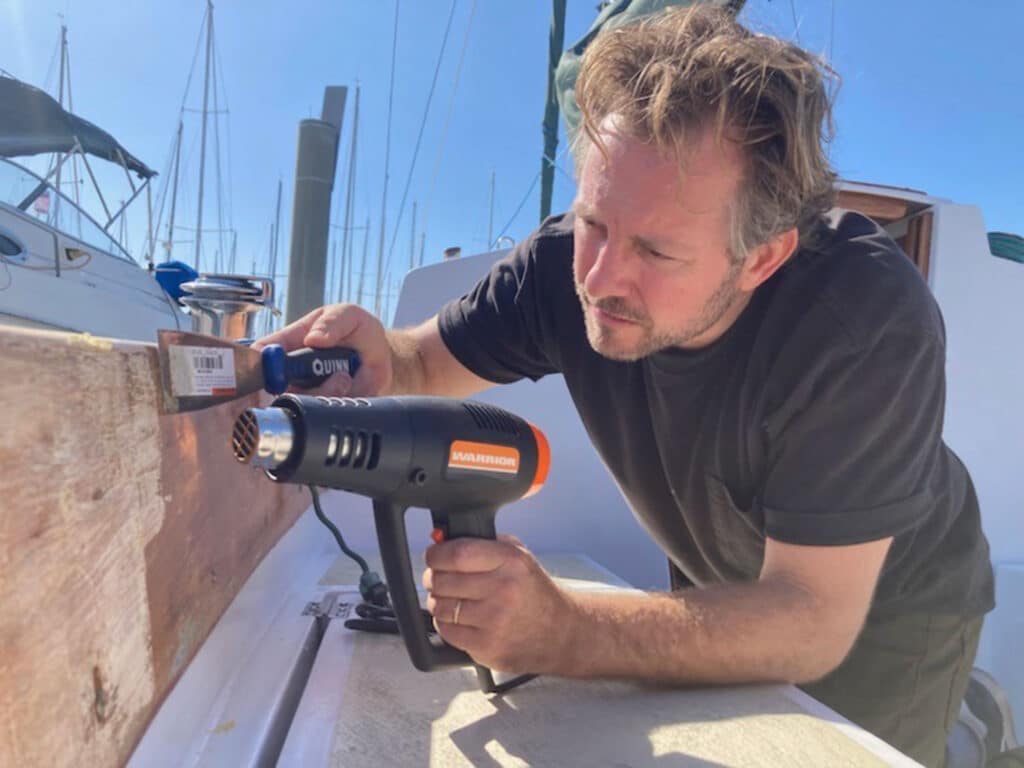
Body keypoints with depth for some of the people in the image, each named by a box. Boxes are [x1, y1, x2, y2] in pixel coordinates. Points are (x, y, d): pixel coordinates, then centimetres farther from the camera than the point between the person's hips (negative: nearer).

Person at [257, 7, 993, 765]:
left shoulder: (869, 321, -37)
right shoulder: (567, 263, -26)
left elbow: (812, 621, -37)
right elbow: (430, 362, -11)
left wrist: (561, 632, -49)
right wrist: (376, 356, -34)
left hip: (890, 603, -3)